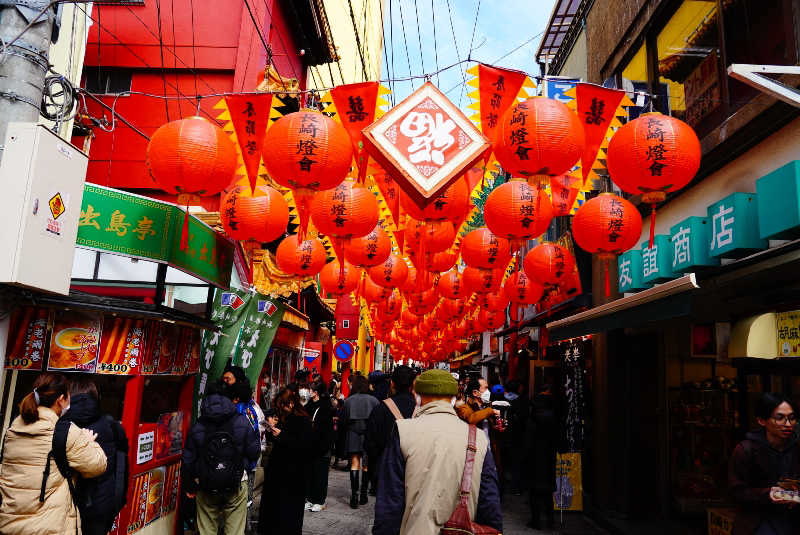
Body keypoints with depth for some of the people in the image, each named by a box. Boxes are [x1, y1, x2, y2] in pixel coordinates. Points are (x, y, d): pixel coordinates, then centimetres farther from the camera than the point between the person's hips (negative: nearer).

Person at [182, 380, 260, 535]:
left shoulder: (196, 428, -3)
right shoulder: (242, 422, -9)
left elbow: (188, 461, 3)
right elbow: (254, 452, -4)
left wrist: (189, 487, 16)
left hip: (206, 488, 2)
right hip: (236, 487, -1)